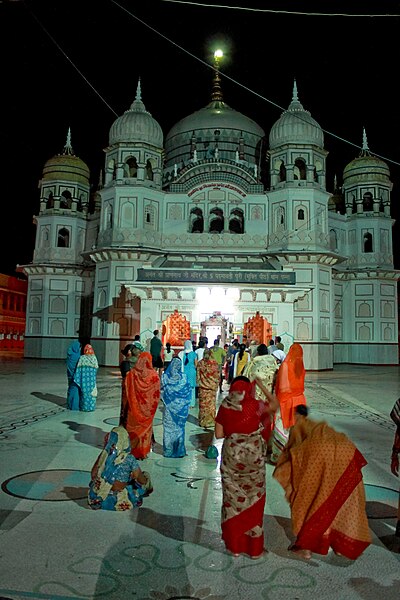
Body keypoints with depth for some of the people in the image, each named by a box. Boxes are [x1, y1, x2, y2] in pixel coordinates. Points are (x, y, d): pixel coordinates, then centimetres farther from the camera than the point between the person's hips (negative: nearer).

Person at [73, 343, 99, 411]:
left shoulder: (82, 358, -8)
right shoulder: (94, 358, -2)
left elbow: (78, 368, -7)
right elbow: (96, 368, 3)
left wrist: (76, 378, -1)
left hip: (84, 378, -2)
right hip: (92, 378, 2)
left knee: (84, 391, 5)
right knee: (91, 392, 9)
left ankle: (84, 407, 9)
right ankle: (91, 407, 14)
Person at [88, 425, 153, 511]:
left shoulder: (103, 455, -11)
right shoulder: (129, 459, -19)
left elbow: (93, 475, 1)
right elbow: (142, 481, -7)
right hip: (116, 501, -3)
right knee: (146, 476, 14)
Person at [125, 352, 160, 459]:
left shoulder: (131, 373, -11)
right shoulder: (154, 375, -12)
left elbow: (127, 391, -3)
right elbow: (157, 394, -6)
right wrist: (153, 406, 5)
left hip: (134, 407, 0)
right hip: (148, 408, 0)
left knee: (134, 427, 13)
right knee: (145, 428, 13)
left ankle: (133, 451, 20)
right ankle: (144, 452, 21)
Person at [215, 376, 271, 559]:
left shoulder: (224, 408, -8)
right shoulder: (255, 406, -12)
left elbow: (219, 434, -4)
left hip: (232, 456, 1)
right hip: (253, 457, -1)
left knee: (233, 499, 15)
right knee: (253, 500, 13)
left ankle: (234, 545, 27)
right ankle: (254, 548, 24)